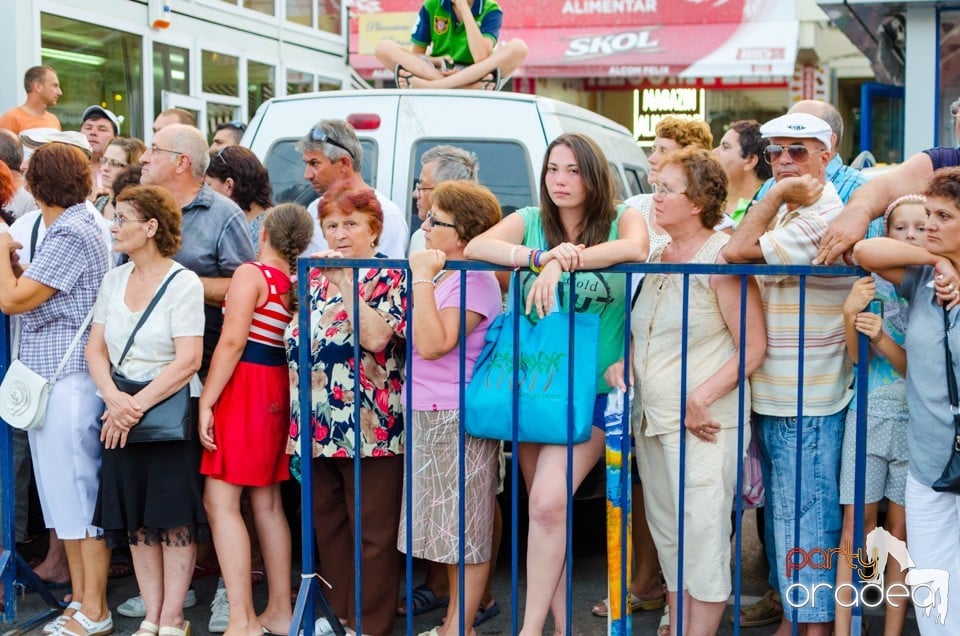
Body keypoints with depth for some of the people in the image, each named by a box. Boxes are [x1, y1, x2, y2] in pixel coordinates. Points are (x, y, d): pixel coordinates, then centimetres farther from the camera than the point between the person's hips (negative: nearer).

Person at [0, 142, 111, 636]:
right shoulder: (64, 229, 16)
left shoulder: (71, 234, -15)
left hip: (69, 380, -10)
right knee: (64, 492, 13)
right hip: (49, 378, 10)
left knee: (80, 493, -3)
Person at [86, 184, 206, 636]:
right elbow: (96, 348, 6)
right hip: (122, 413, 6)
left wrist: (138, 405, -16)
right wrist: (113, 398, -11)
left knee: (174, 517, -1)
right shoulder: (114, 280, 9)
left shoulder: (183, 283, -9)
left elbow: (188, 361, -15)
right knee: (135, 519, 8)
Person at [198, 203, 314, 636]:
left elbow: (232, 341, -16)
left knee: (221, 503, -7)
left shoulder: (251, 273, -10)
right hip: (278, 389, 8)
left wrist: (206, 402, -16)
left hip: (244, 389, -8)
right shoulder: (297, 282, 11)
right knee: (267, 503, 14)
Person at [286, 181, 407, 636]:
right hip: (317, 428, 7)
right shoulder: (316, 278, 14)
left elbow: (376, 337, -21)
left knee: (373, 534, 0)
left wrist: (346, 282, -17)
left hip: (369, 428, -6)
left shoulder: (391, 279, -3)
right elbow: (296, 341, 23)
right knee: (327, 528, 13)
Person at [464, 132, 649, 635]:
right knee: (544, 507, 8)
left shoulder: (621, 218, 1)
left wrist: (561, 263, -28)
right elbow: (475, 247, -11)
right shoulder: (530, 220, 7)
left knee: (548, 502, -17)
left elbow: (635, 249, -22)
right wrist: (542, 256, -26)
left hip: (592, 390, -4)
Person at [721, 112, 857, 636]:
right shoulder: (787, 211, 14)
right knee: (782, 509, 17)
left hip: (804, 405, -10)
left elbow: (738, 251, -23)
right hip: (773, 395, 10)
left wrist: (778, 194, -16)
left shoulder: (823, 220, -18)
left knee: (805, 515, -2)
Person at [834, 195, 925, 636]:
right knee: (856, 526, -2)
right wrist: (850, 313, -22)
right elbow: (857, 359, -5)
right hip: (869, 413, 0)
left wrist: (882, 340, -23)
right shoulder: (873, 285, 3)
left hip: (916, 420, 0)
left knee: (901, 530, 4)